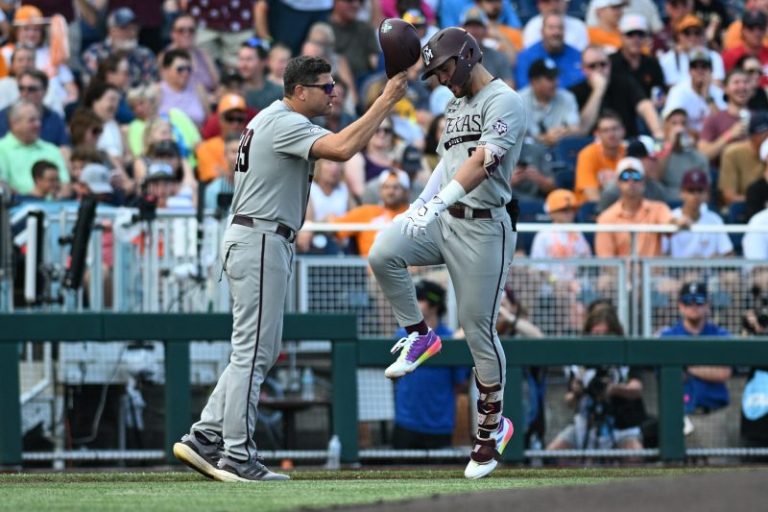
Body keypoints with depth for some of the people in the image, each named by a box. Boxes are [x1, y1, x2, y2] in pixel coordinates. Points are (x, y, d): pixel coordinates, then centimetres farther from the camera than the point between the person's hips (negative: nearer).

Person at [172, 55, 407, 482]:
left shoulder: (268, 120, 17)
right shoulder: (286, 124, -16)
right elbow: (343, 148, -29)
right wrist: (386, 101, -24)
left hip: (251, 237, 11)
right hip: (260, 241, -11)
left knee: (261, 349, 13)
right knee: (253, 350, -8)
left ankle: (204, 438, 11)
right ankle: (237, 455, -7)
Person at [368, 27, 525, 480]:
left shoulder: (504, 102, -11)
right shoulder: (457, 107, 19)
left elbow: (482, 161, -25)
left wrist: (440, 201, -37)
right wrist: (419, 207, 14)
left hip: (484, 227, -8)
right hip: (443, 219, 8)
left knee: (478, 328, -3)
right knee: (384, 254, -18)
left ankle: (493, 425, 12)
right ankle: (419, 336, 2)